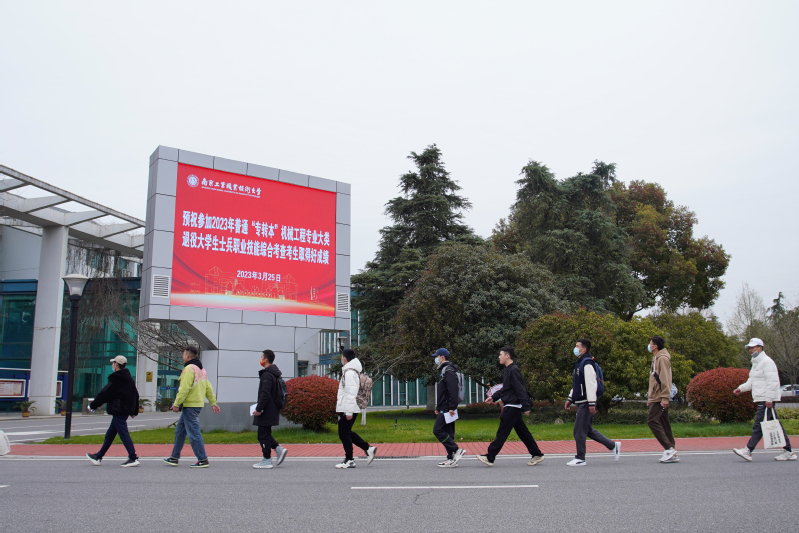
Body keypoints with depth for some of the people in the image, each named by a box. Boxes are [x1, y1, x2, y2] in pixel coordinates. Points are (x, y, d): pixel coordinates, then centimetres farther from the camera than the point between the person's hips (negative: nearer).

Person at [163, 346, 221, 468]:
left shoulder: (189, 369, -13)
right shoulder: (201, 370, 16)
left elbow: (184, 389, -19)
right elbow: (208, 388, 17)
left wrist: (176, 404, -14)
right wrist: (213, 403, 18)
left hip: (190, 406, -10)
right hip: (198, 404, 10)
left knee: (193, 433, -6)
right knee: (179, 431, 17)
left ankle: (203, 460, -4)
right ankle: (174, 458, 24)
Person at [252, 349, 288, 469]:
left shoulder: (267, 375, -17)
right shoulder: (275, 373, 15)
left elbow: (265, 394, -23)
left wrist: (258, 409, -18)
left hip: (266, 411, -10)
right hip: (273, 409, 10)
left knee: (263, 435, -2)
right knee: (265, 434, 17)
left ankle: (267, 460, 3)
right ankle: (279, 449, 9)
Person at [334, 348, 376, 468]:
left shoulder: (349, 372, -16)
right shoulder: (353, 370, 16)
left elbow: (351, 393, -22)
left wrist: (349, 412, -22)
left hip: (347, 409, -10)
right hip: (347, 409, 10)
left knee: (344, 434, -1)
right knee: (347, 433, 16)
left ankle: (349, 460, 6)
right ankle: (368, 449, 14)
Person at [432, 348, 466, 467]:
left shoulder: (448, 371, -13)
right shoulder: (443, 371, 20)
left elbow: (453, 390, -22)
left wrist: (452, 407, -26)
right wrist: (438, 407, 27)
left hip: (447, 409, -10)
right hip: (444, 408, 10)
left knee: (438, 430, -12)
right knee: (447, 432, 9)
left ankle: (456, 450, -11)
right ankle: (451, 458, 11)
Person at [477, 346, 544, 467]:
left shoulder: (513, 370, -16)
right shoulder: (508, 370, 15)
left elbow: (520, 390, -19)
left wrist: (526, 407, -21)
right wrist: (493, 397, 19)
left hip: (512, 406, -10)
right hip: (511, 406, 10)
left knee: (502, 433, -6)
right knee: (522, 432, 13)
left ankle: (489, 458, -3)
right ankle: (537, 454, 18)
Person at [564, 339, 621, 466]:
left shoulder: (587, 363, -16)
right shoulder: (579, 362, 16)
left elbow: (591, 384, -21)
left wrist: (592, 403, -23)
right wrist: (570, 399, 23)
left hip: (586, 403, -10)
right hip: (581, 402, 10)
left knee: (579, 431, -4)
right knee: (588, 429, 15)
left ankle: (580, 459, 5)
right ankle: (613, 446, 22)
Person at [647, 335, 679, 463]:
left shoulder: (662, 358, -11)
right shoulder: (655, 359, 19)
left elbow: (665, 379, -18)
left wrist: (665, 397, -23)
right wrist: (650, 397, 23)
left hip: (660, 398, -10)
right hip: (655, 398, 10)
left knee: (652, 420, -13)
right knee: (664, 424, 8)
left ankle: (669, 448, -12)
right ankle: (672, 454, 10)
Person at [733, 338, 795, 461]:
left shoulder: (767, 362, -12)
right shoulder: (756, 362, 19)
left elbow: (772, 382, -19)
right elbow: (752, 381, 22)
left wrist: (769, 399, -22)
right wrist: (741, 388, 7)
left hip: (766, 400, -10)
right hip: (761, 399, 10)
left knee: (758, 425, -9)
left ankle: (748, 451, -11)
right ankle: (788, 452, 15)